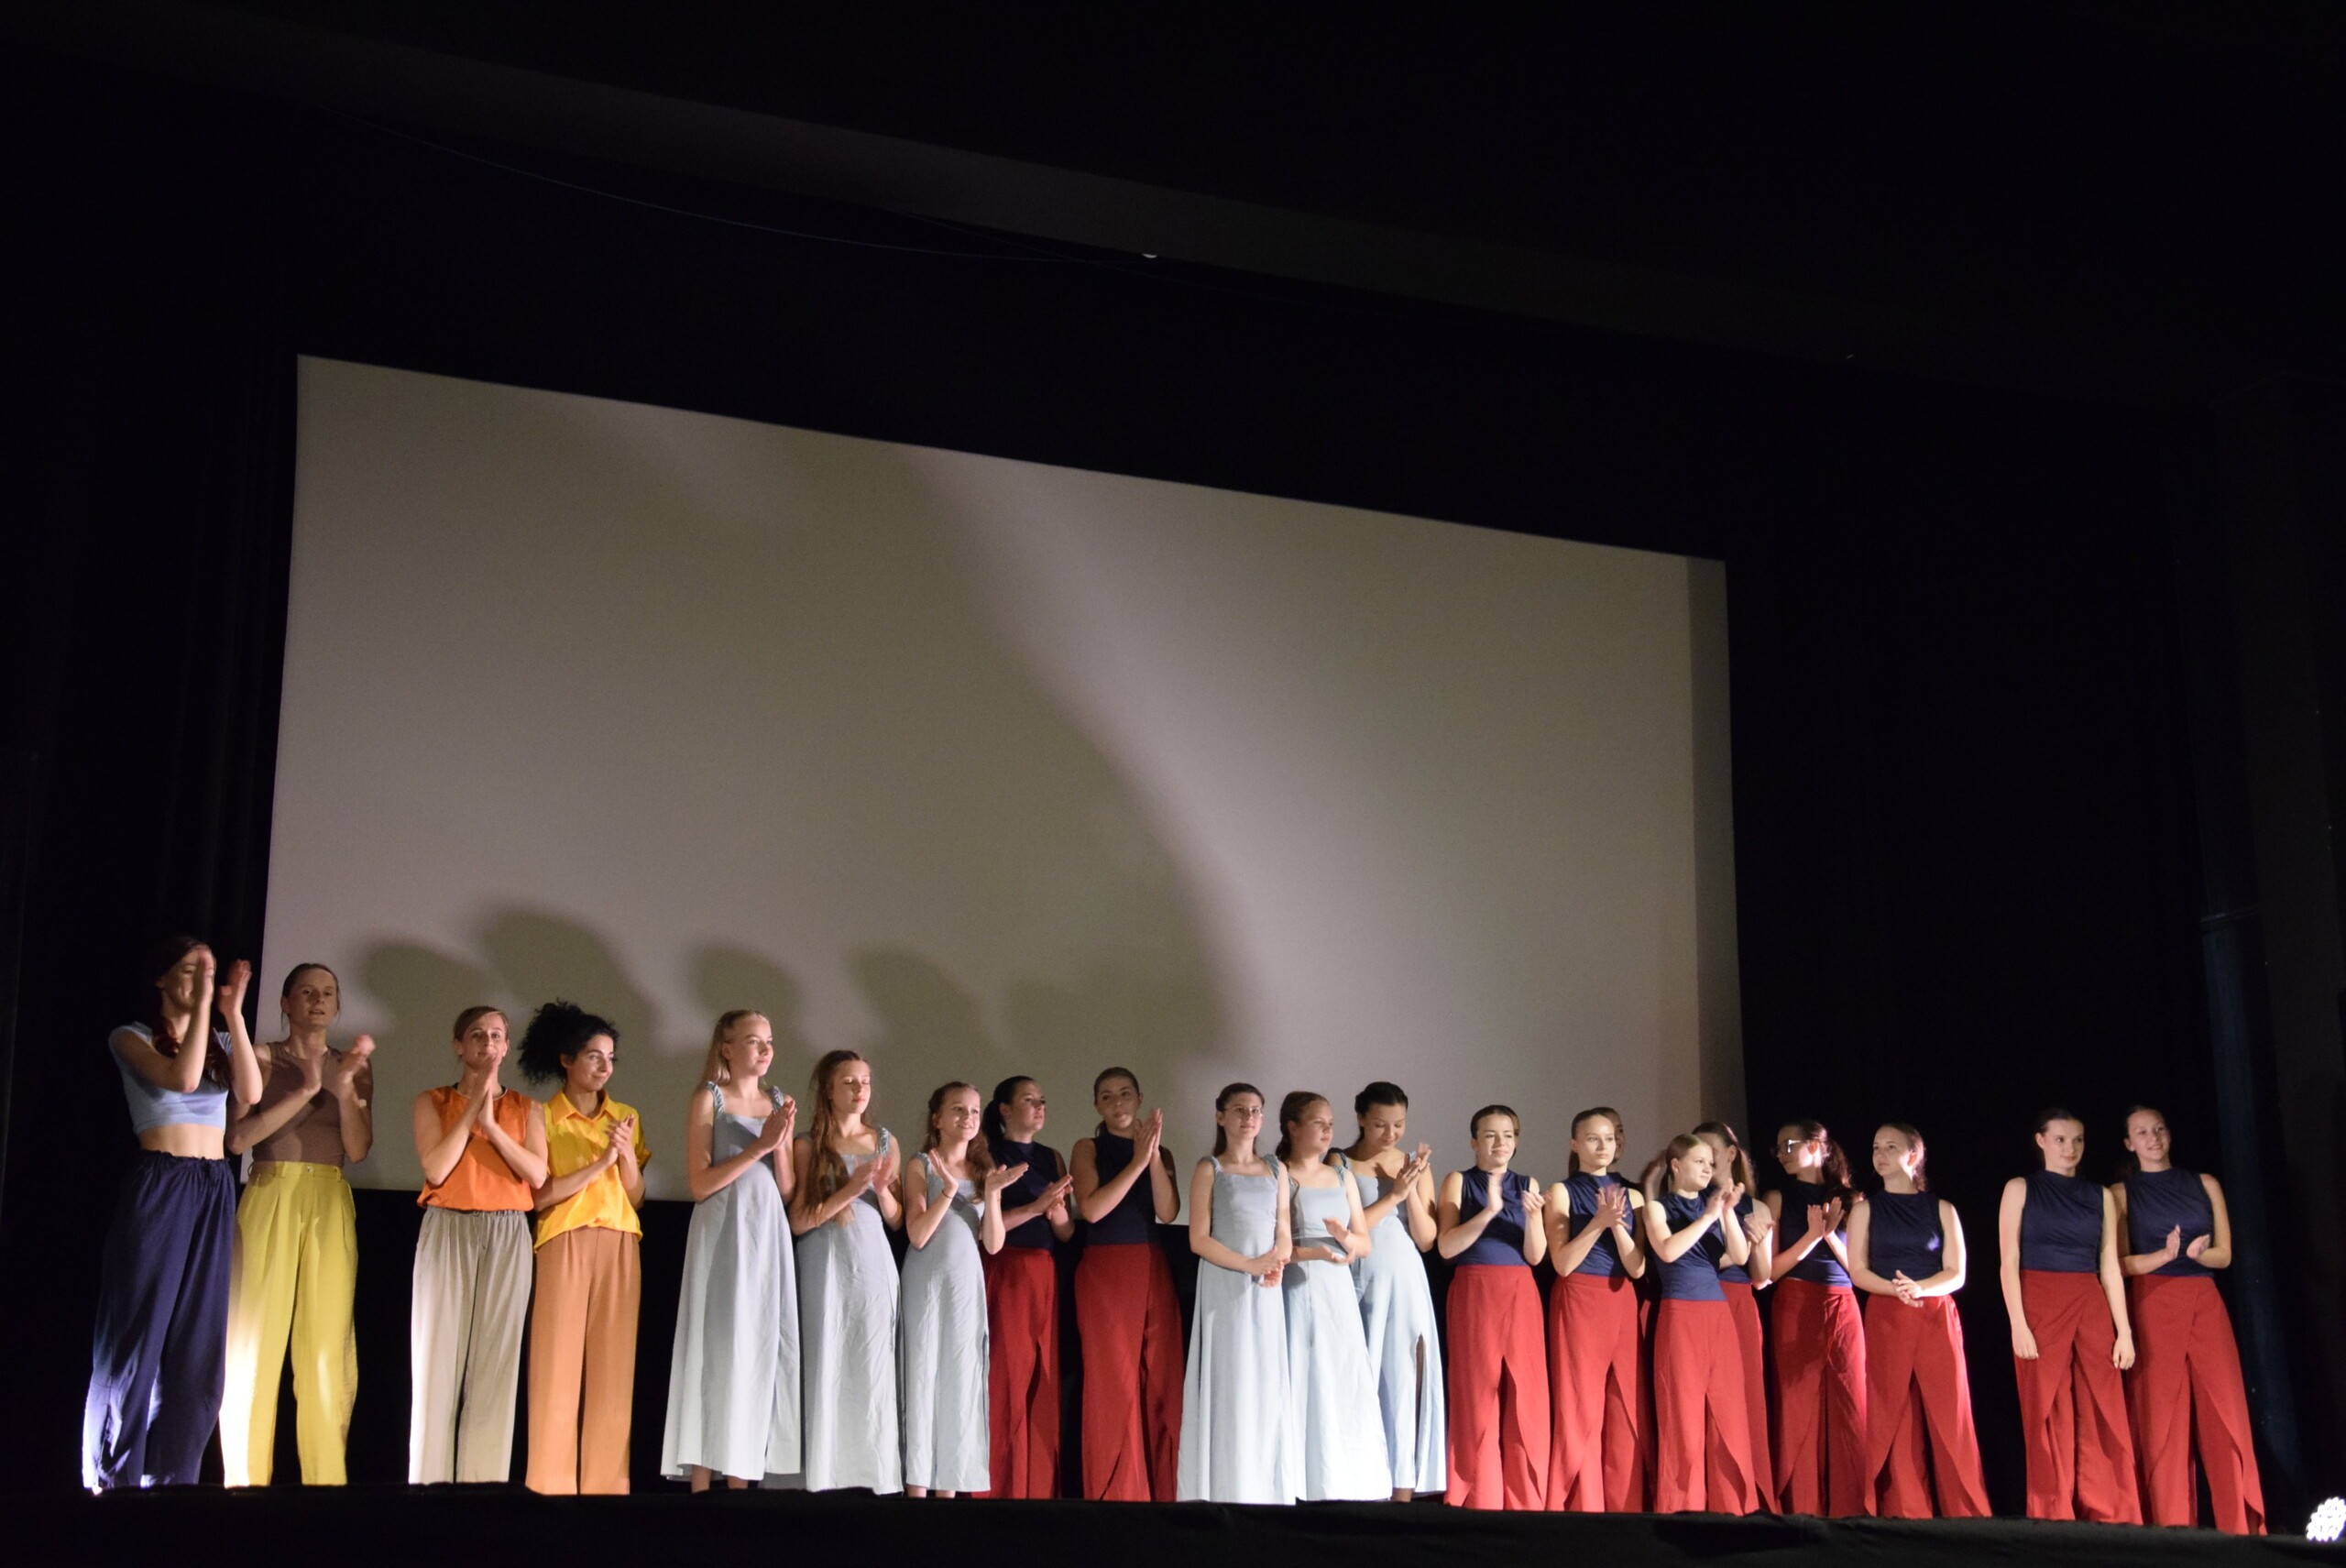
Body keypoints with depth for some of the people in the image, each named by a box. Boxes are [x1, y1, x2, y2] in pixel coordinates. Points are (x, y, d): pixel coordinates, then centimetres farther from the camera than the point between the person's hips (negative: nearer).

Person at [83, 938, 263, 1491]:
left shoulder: (220, 1041, 15)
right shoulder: (132, 1037, 1)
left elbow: (250, 1092, -4)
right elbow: (182, 1078, -18)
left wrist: (233, 1013, -9)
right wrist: (202, 1005, -15)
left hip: (215, 1190, 5)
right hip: (158, 1184, -5)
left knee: (198, 1342, 3)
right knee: (138, 1333, -6)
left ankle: (170, 1477, 8)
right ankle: (111, 1479, -1)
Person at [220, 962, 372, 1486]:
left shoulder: (353, 1067, 12)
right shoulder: (262, 1058, 4)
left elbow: (358, 1150, 3)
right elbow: (239, 1137, -7)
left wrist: (345, 1089, -11)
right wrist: (303, 1091, -13)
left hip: (330, 1204, 2)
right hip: (270, 1197, -2)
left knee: (327, 1344, -2)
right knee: (255, 1338, -5)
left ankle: (325, 1478, 0)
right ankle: (245, 1478, -1)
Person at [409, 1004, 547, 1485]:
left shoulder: (527, 1109, 13)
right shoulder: (432, 1102, 9)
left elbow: (537, 1175, -1)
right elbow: (435, 1169, -6)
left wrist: (491, 1124, -8)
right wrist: (472, 1107, -4)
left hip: (507, 1236, 1)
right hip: (448, 1232, -1)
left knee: (496, 1361, -4)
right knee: (439, 1359, -4)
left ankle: (486, 1479, -3)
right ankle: (430, 1479, -1)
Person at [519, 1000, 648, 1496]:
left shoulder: (626, 1117, 15)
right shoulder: (544, 1117, 4)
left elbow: (637, 1198, 12)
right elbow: (541, 1195, -5)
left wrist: (628, 1157, -5)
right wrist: (600, 1162, -11)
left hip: (620, 1247, 3)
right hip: (565, 1245, -3)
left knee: (613, 1365, -1)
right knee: (558, 1362, -7)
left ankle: (606, 1481, 0)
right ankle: (553, 1483, -5)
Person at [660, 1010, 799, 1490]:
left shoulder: (778, 1105, 15)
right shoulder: (708, 1099, 0)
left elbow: (787, 1192, 11)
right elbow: (700, 1184, -8)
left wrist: (781, 1145, -5)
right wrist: (758, 1147, -12)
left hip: (769, 1238, 5)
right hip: (723, 1237, -5)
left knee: (760, 1352, 1)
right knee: (718, 1351, -8)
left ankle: (741, 1477, 3)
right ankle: (701, 1482, -7)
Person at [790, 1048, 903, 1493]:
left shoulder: (885, 1142, 12)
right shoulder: (808, 1146, 2)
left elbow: (897, 1221, 13)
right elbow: (799, 1221, -5)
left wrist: (882, 1189, -6)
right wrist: (849, 1191, -14)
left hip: (874, 1265, 3)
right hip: (827, 1267, -3)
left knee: (874, 1368, 0)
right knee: (827, 1366, -5)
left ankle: (877, 1474, 2)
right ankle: (822, 1476, -2)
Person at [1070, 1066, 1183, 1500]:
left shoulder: (1160, 1152, 13)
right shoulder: (1088, 1148, 5)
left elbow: (1167, 1213, -3)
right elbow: (1091, 1209, -11)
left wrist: (1155, 1157, -13)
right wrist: (1137, 1160, -13)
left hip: (1152, 1271, 3)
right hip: (1104, 1271, -3)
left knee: (1160, 1380, -1)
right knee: (1112, 1382, -5)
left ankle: (1159, 1490, 6)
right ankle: (1113, 1492, 1)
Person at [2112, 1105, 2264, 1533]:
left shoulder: (2204, 1184, 13)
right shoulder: (2121, 1193, 6)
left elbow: (2224, 1255, 10)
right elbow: (2120, 1264, 0)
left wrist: (2197, 1253, -12)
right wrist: (2164, 1255, -17)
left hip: (2205, 1302, 2)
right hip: (2151, 1306, -2)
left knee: (2227, 1412, -4)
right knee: (2162, 1417, -6)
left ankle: (2242, 1526, -1)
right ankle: (2171, 1525, -4)